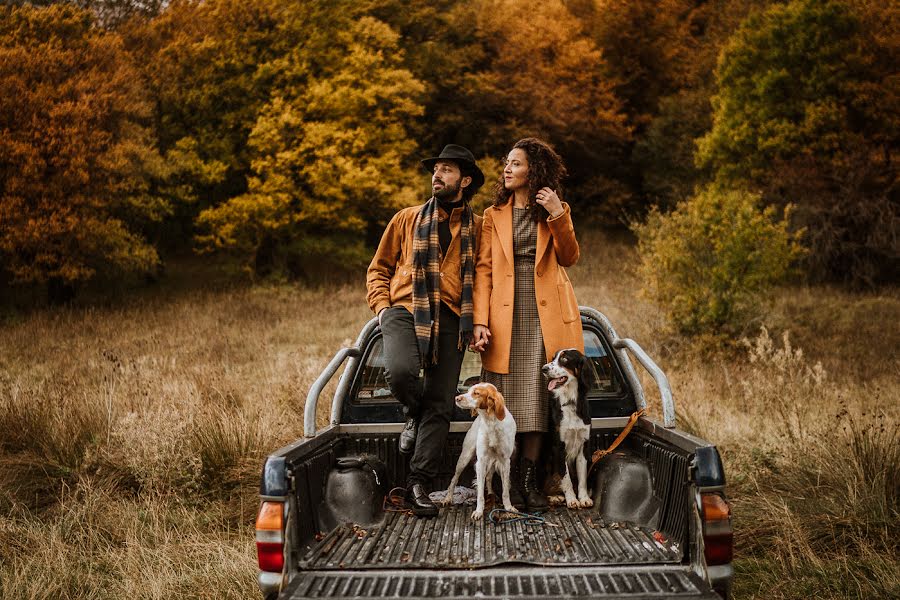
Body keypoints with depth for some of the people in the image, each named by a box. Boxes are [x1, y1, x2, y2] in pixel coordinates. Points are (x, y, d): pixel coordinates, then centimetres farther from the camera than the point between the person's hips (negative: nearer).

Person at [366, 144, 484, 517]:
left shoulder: (477, 227, 14)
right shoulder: (407, 219, 15)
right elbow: (379, 268, 18)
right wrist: (382, 305, 0)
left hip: (450, 319, 1)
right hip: (405, 310, -1)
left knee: (440, 405, -4)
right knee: (400, 372, -30)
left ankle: (419, 484, 3)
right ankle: (414, 413, 5)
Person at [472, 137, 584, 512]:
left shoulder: (556, 211, 10)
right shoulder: (495, 215, 11)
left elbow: (569, 258, 1)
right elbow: (483, 269, 4)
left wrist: (558, 217, -13)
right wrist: (480, 321, -6)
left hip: (545, 316, 0)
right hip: (505, 316, 1)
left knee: (537, 395, -3)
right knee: (507, 396, -2)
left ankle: (528, 477, 5)